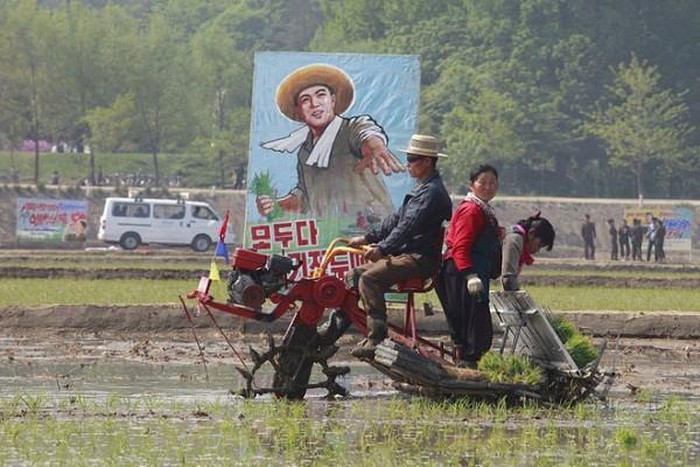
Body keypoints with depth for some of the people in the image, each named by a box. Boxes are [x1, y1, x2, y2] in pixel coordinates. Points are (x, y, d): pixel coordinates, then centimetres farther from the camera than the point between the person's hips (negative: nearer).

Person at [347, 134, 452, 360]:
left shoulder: (432, 192, -14)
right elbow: (397, 219, 23)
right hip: (406, 254, 11)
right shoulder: (423, 188, 21)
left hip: (420, 259, -11)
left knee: (369, 278, -26)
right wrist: (367, 237, 15)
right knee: (356, 274, 6)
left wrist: (382, 248, -33)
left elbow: (409, 225, -25)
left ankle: (377, 339, -28)